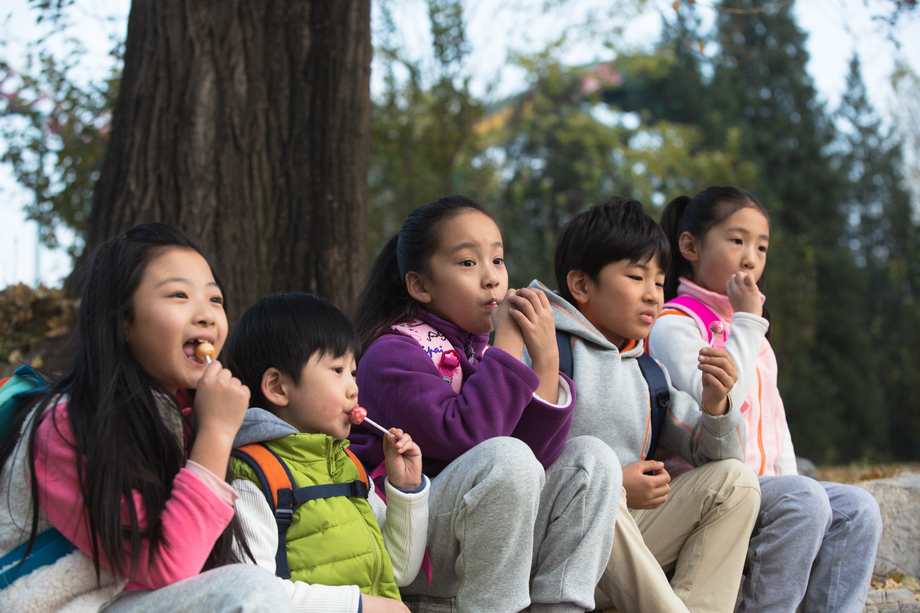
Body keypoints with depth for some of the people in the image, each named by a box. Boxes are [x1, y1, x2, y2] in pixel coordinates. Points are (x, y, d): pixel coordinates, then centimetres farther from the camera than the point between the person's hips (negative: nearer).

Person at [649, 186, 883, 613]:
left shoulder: (750, 333, 24)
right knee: (805, 499, -30)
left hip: (760, 485, 8)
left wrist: (786, 478, 10)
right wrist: (747, 322, -15)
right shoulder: (673, 325, -6)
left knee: (858, 508, -11)